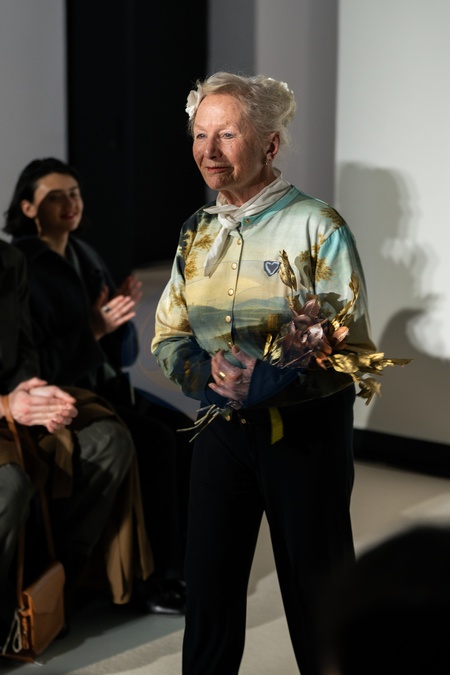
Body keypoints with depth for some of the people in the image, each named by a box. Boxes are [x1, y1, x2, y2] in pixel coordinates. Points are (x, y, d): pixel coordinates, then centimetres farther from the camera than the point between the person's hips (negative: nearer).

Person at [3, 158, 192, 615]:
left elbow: (123, 355, 8)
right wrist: (93, 329, -24)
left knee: (184, 433, -11)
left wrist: (121, 316, -12)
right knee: (155, 442, -22)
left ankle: (180, 557, -1)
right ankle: (156, 580, -12)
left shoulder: (85, 256, 7)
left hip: (102, 385, 7)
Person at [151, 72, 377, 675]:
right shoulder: (198, 230, 5)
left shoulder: (317, 228, -12)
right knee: (209, 580, 9)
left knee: (315, 584, 8)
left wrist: (271, 381, -28)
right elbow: (168, 336, 9)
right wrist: (205, 371, -13)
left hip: (306, 432, -4)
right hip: (221, 427, 5)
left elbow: (353, 351, -14)